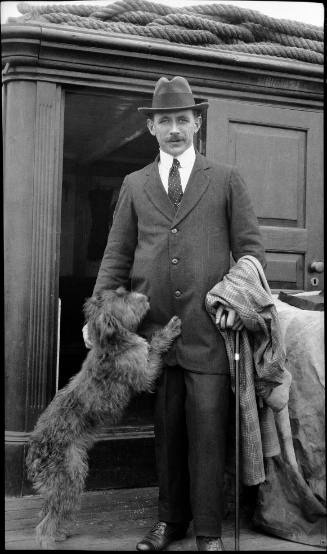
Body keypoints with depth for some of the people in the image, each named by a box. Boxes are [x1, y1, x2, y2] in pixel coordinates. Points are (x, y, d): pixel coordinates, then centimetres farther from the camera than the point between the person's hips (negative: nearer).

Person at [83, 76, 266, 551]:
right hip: (154, 329, 2)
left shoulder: (226, 180, 9)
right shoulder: (134, 185, 14)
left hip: (209, 330, -2)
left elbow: (250, 247, 7)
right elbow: (116, 256, 11)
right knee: (167, 431, 11)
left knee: (207, 431, 1)